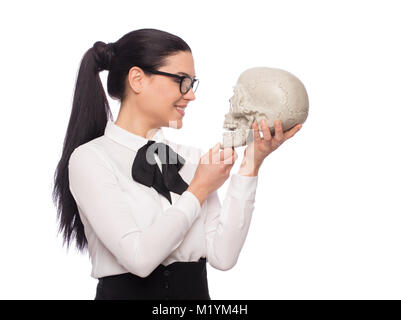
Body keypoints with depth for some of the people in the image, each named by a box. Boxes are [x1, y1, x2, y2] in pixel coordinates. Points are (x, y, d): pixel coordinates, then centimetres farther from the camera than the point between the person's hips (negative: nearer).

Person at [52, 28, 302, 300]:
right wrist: (199, 191, -8)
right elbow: (140, 257, -17)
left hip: (196, 290, 3)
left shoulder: (192, 158, 5)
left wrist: (251, 165, -6)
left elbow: (222, 256, -4)